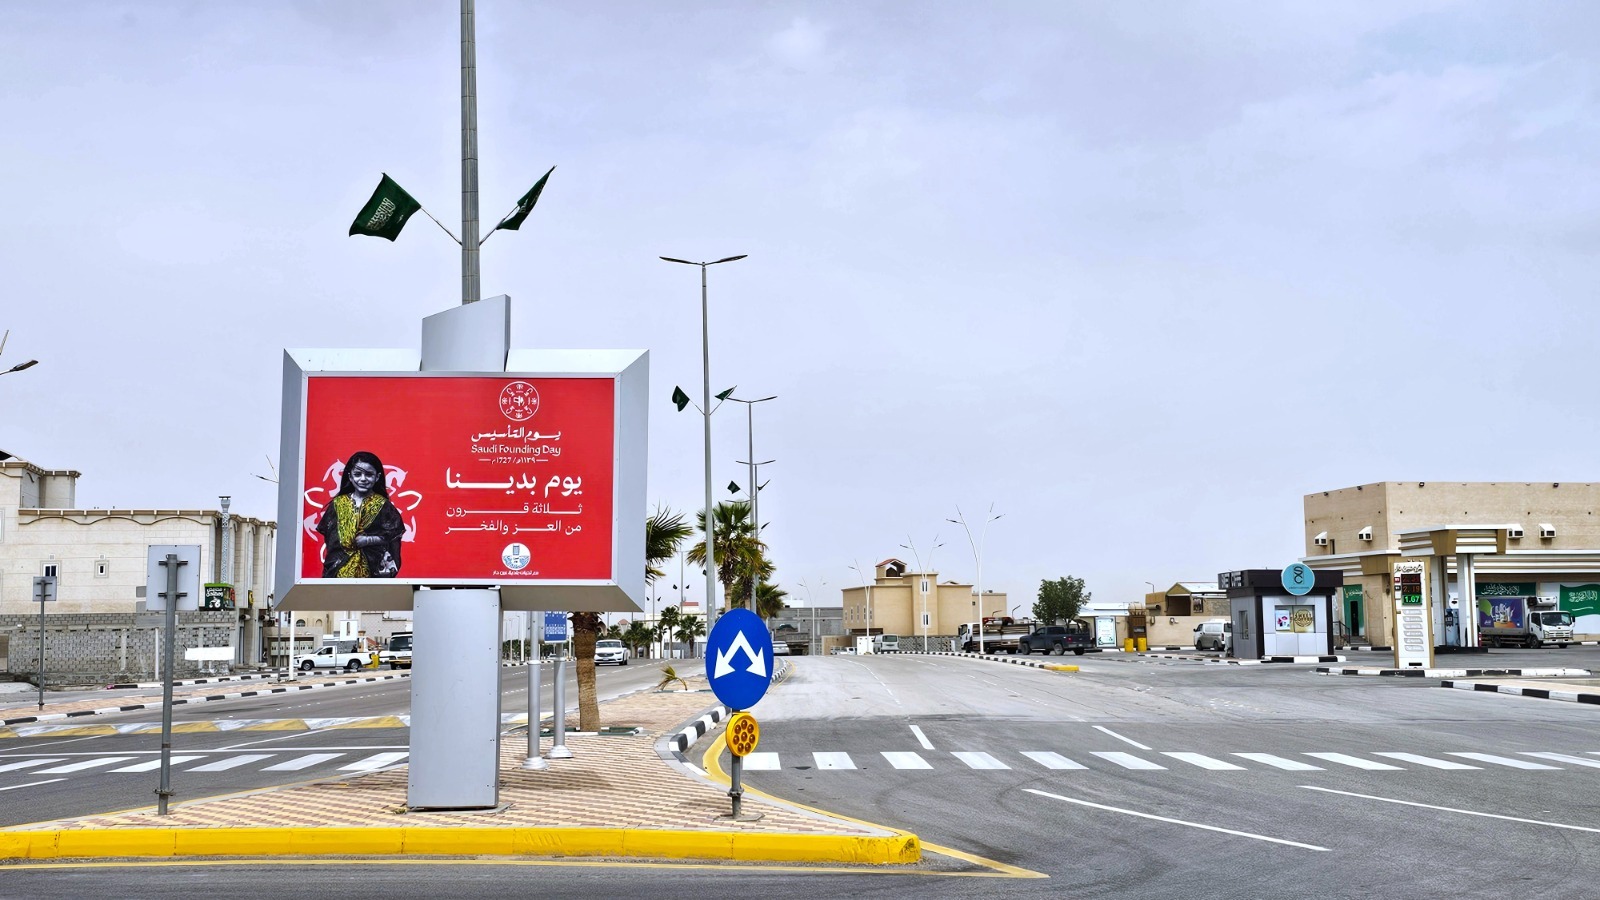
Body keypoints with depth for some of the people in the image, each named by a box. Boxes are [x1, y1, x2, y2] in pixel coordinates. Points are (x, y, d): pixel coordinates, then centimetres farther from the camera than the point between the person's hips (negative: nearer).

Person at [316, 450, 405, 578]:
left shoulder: (383, 505, 4)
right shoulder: (337, 504, 9)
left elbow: (393, 538, -1)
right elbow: (331, 540, 2)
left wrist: (369, 540, -12)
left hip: (374, 570, -1)